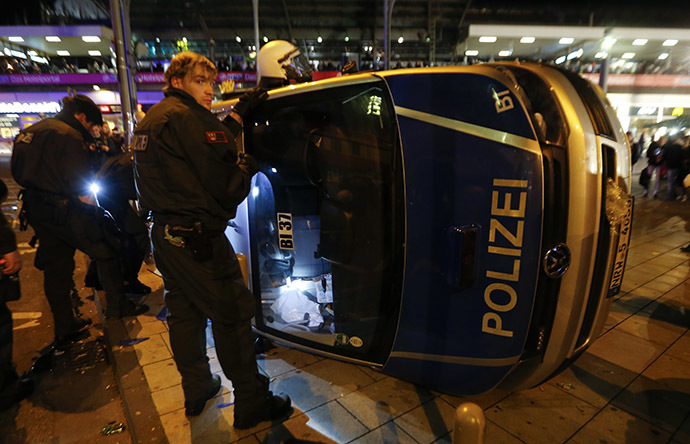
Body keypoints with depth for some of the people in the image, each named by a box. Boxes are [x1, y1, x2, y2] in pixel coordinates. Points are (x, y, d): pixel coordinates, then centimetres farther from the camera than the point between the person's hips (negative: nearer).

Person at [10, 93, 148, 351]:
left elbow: (19, 173, 18)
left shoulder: (30, 132, 16)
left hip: (37, 211, 9)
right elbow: (80, 186, -19)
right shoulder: (69, 136, -13)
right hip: (64, 211, -9)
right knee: (106, 251, 6)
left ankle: (64, 329, 23)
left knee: (57, 267, 13)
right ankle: (117, 307, 15)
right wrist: (97, 212, -10)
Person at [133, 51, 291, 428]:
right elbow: (225, 185, -19)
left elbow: (211, 145, 16)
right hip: (198, 240, -10)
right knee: (233, 315, -1)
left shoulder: (151, 118, 17)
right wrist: (247, 165, 0)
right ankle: (251, 404, 13)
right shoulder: (185, 116, -15)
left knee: (184, 312, 19)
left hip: (165, 236, 11)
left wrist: (238, 113, 19)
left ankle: (196, 390, 37)